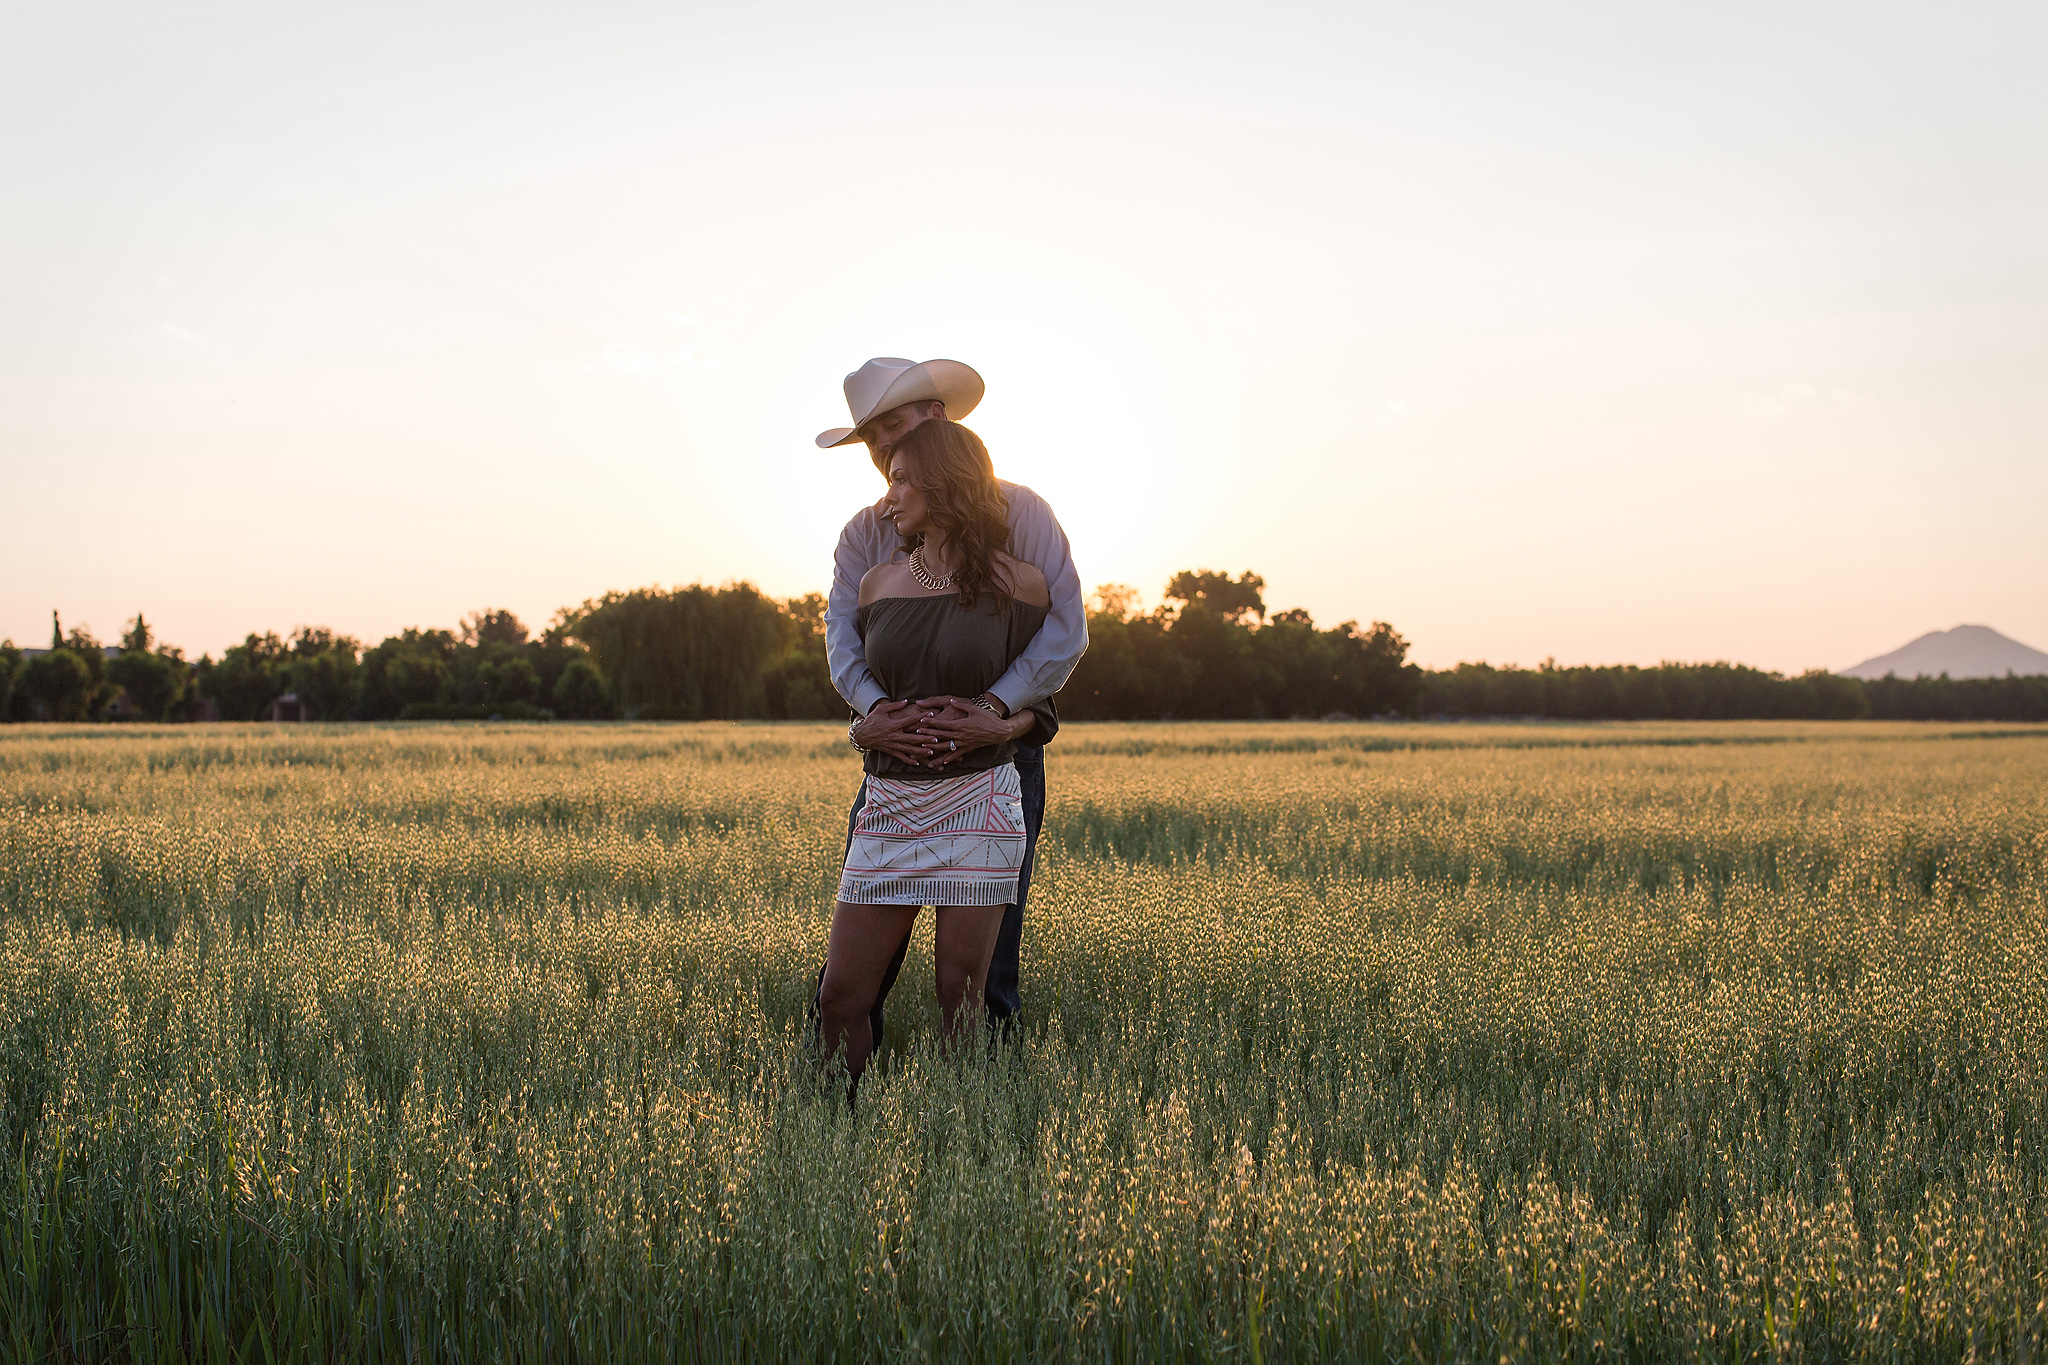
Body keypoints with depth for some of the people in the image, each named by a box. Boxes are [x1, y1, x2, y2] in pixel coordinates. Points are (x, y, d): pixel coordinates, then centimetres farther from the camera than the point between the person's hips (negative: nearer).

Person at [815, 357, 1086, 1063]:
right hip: (897, 748, 2)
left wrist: (996, 707, -26)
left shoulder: (1018, 511, -1)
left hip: (1001, 747, -2)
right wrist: (877, 708, -27)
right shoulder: (865, 534, 9)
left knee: (991, 945, 0)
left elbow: (1066, 628, -11)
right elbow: (842, 635, -6)